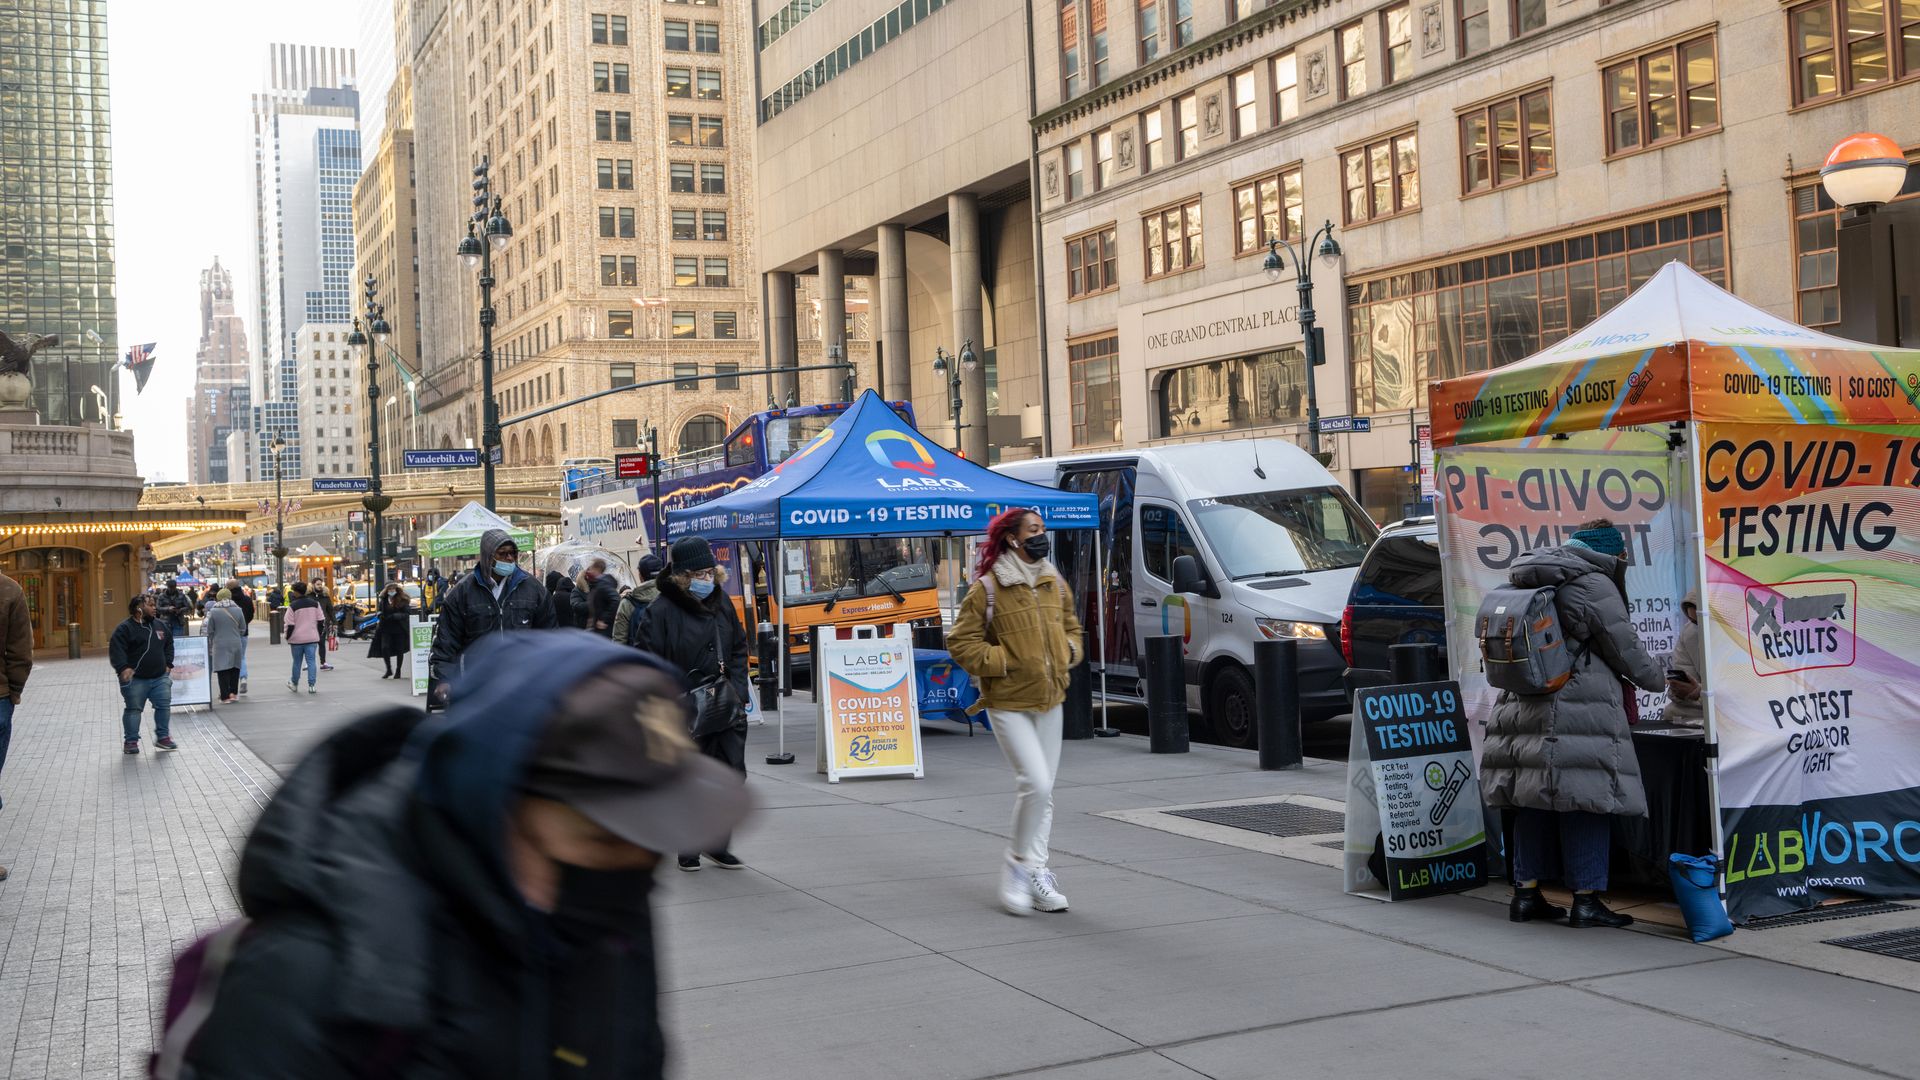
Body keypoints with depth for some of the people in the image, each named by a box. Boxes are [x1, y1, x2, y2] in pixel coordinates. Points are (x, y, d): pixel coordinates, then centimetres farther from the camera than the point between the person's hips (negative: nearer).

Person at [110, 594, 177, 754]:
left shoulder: (160, 626, 11)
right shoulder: (125, 628, -8)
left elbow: (169, 645, 22)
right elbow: (116, 649, -15)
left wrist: (168, 664, 12)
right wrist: (123, 668, -26)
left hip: (160, 677, 5)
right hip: (135, 679, -5)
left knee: (164, 705, 2)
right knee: (133, 709, 2)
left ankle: (162, 737, 15)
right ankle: (131, 741, 9)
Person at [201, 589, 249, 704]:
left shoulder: (213, 611, -7)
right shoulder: (237, 610, 0)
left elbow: (210, 631, -1)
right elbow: (243, 629, 7)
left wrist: (211, 644, 14)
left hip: (220, 645, -3)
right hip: (236, 644, 3)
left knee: (222, 670, 1)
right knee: (235, 668, 12)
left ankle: (225, 696, -1)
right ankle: (234, 693, 14)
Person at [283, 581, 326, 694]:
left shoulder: (292, 606, -10)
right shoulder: (315, 604, 2)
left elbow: (290, 625, -10)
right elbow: (321, 621, 6)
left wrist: (288, 638, 5)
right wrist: (319, 634, 17)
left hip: (297, 639, -2)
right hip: (312, 638, 2)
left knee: (297, 662, 12)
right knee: (311, 661, 2)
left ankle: (294, 684, 27)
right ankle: (312, 686, -4)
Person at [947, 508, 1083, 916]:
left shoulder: (1055, 585, 8)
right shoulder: (988, 588, -12)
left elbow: (1070, 627, 24)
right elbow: (960, 641, -9)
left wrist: (1069, 652, 5)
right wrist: (1001, 663, -15)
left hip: (1049, 699, 7)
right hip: (1009, 703, -7)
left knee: (1042, 791, 9)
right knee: (1035, 782, -17)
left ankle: (1036, 874, 18)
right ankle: (1019, 864, 3)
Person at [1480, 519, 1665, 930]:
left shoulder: (1529, 584, 17)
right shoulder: (1594, 585, -8)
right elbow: (1627, 652, -2)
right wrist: (1656, 680, 17)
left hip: (1522, 707, 8)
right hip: (1579, 710, -8)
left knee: (1532, 802, 12)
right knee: (1586, 802, -2)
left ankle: (1526, 893, 16)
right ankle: (1586, 899, 1)